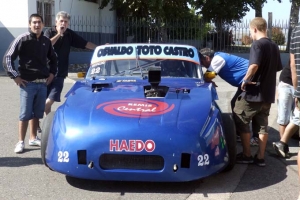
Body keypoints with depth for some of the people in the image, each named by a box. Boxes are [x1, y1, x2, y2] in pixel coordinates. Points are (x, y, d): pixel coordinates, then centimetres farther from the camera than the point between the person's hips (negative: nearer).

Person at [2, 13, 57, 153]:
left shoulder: (46, 41, 9)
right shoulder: (22, 39, -7)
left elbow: (53, 59, 25)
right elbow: (7, 58, -9)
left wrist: (52, 73, 12)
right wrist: (15, 76, -12)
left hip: (42, 83, 5)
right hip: (27, 83, -5)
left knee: (37, 113, 12)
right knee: (25, 114, -2)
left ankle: (33, 138, 25)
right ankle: (21, 142, 8)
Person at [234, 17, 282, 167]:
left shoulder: (257, 44, -14)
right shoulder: (274, 46, 12)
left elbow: (254, 66, -28)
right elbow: (277, 68, 19)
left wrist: (245, 80, -15)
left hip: (253, 93, -8)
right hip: (268, 93, 8)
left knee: (241, 122, 5)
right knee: (263, 125, 12)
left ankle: (246, 155, 9)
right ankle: (260, 157, 14)